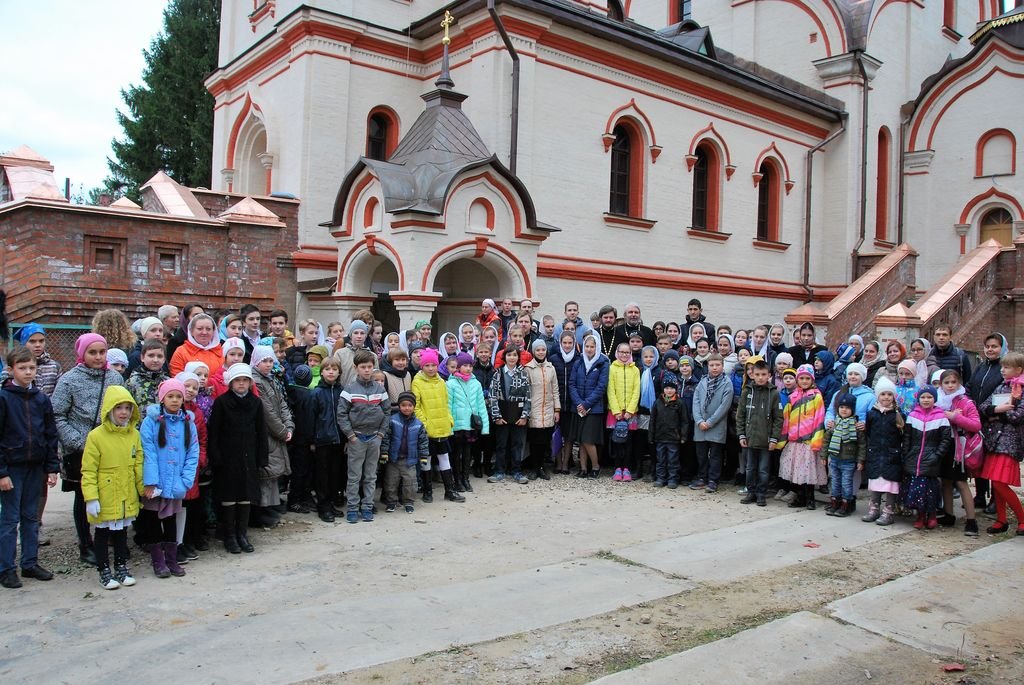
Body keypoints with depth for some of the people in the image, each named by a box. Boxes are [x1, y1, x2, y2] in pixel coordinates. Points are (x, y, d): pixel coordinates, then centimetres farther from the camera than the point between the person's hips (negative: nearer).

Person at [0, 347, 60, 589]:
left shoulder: (41, 398, 5)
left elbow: (51, 435, 8)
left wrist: (52, 467, 4)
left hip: (36, 467, 4)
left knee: (32, 517, 11)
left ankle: (30, 563, 21)